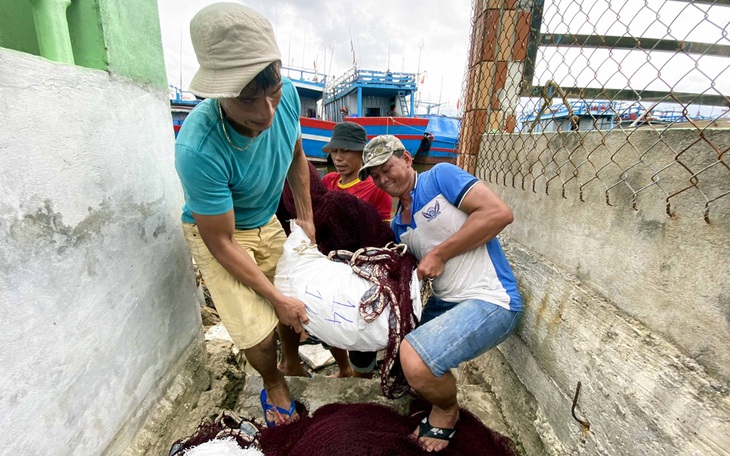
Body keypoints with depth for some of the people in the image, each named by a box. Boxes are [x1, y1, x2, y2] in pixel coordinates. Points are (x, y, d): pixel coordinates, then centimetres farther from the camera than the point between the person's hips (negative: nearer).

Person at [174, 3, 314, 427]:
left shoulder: (287, 95, -22)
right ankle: (273, 382, 30)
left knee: (298, 300, 12)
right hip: (217, 233, -4)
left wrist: (306, 217, 5)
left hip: (267, 222, 5)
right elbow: (221, 242, -25)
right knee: (258, 333, -7)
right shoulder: (199, 150, -37)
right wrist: (278, 298, -18)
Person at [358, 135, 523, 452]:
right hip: (444, 302, 8)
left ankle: (447, 411, 9)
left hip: (491, 300, -8)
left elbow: (500, 213, -18)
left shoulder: (440, 176, -7)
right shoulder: (398, 226, 14)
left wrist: (439, 254, -16)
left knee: (415, 363, -25)